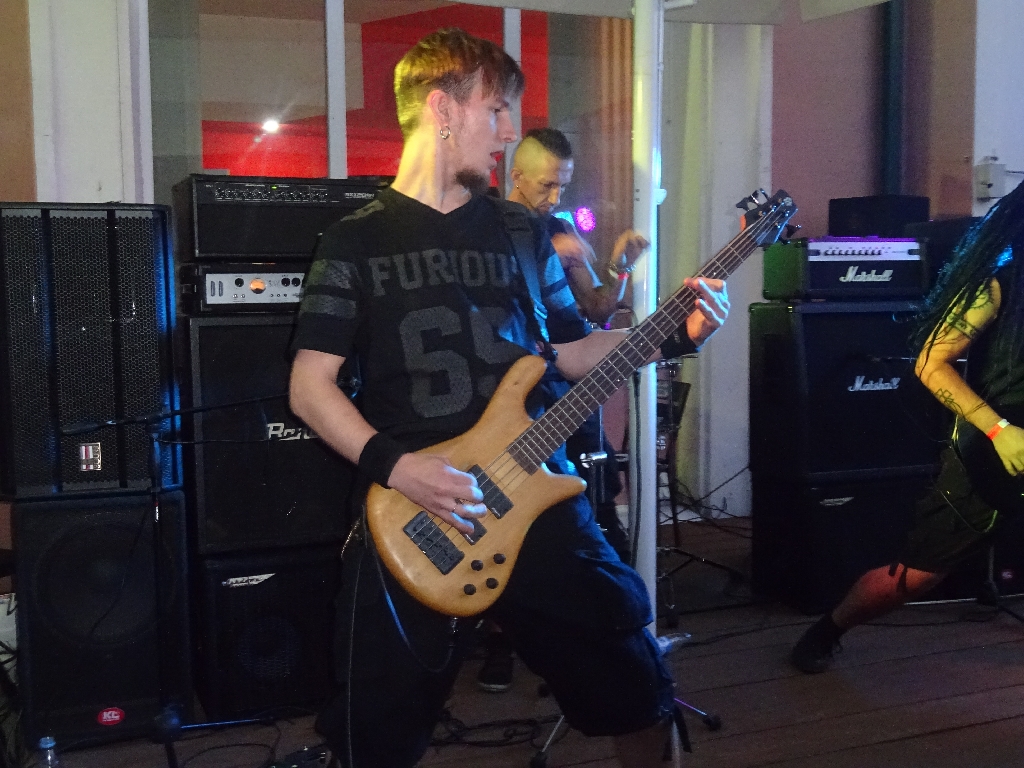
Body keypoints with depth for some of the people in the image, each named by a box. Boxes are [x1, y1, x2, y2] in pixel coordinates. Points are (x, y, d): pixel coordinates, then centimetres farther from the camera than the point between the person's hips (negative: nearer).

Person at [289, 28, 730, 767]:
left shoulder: (524, 233, 11)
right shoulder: (357, 240, 0)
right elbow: (310, 385, -4)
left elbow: (569, 352, 14)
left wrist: (677, 332, 2)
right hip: (409, 521, -3)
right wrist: (392, 466, -18)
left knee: (638, 693, 11)